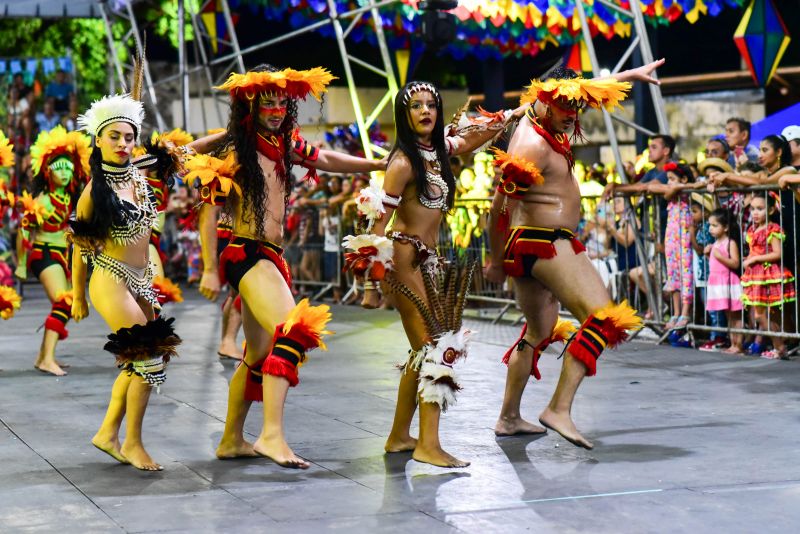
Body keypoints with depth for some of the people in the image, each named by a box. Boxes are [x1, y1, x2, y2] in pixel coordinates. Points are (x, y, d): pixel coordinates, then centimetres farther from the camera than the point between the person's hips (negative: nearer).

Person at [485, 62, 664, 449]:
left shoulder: (542, 121, 10)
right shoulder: (532, 146, -19)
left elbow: (593, 88, 28)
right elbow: (500, 207, -18)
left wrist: (632, 74, 35)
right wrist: (496, 262, -8)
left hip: (533, 247, 11)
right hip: (543, 243, -11)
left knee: (539, 331, 21)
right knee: (602, 317, -19)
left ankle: (509, 418, 26)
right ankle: (559, 409, -25)